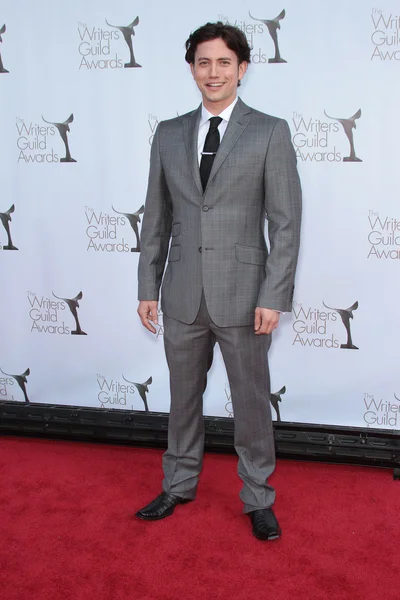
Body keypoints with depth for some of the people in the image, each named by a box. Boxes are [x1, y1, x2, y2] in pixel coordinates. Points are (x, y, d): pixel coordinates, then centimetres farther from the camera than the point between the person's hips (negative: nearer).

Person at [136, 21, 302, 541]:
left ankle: (258, 499, 27)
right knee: (183, 398, 17)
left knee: (252, 403, 8)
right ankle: (179, 485, 36)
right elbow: (156, 219, 10)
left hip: (242, 297, -3)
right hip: (182, 297, 4)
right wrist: (148, 288, 6)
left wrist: (273, 297, -12)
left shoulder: (270, 132, -3)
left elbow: (285, 222, -7)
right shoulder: (169, 135, 8)